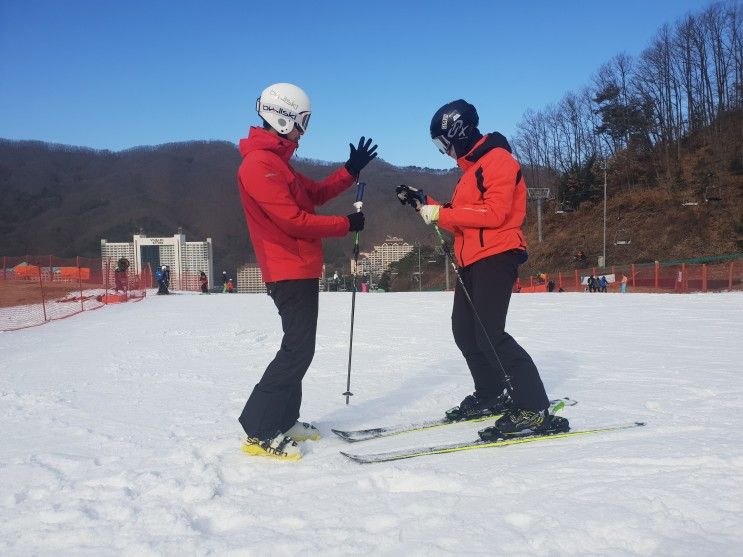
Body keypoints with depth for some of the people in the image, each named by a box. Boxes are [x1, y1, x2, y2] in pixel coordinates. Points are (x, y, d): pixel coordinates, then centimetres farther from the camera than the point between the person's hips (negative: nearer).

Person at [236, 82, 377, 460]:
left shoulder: (276, 160, 17)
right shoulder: (259, 164, -16)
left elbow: (315, 193, 20)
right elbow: (293, 220, -21)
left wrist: (351, 170, 10)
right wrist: (345, 225, -12)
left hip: (300, 269, 11)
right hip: (290, 270, -11)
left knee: (298, 347, 14)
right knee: (297, 350, -11)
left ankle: (283, 420, 22)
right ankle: (259, 431, -7)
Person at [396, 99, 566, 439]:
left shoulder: (498, 160, -9)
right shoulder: (471, 169, 22)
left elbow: (494, 213, -22)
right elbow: (460, 221, 19)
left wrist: (442, 213, -18)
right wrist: (423, 204, 11)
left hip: (496, 256, -10)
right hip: (472, 260, 10)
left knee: (489, 334, -17)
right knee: (464, 332, 13)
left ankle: (533, 409, -14)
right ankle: (491, 396, 27)